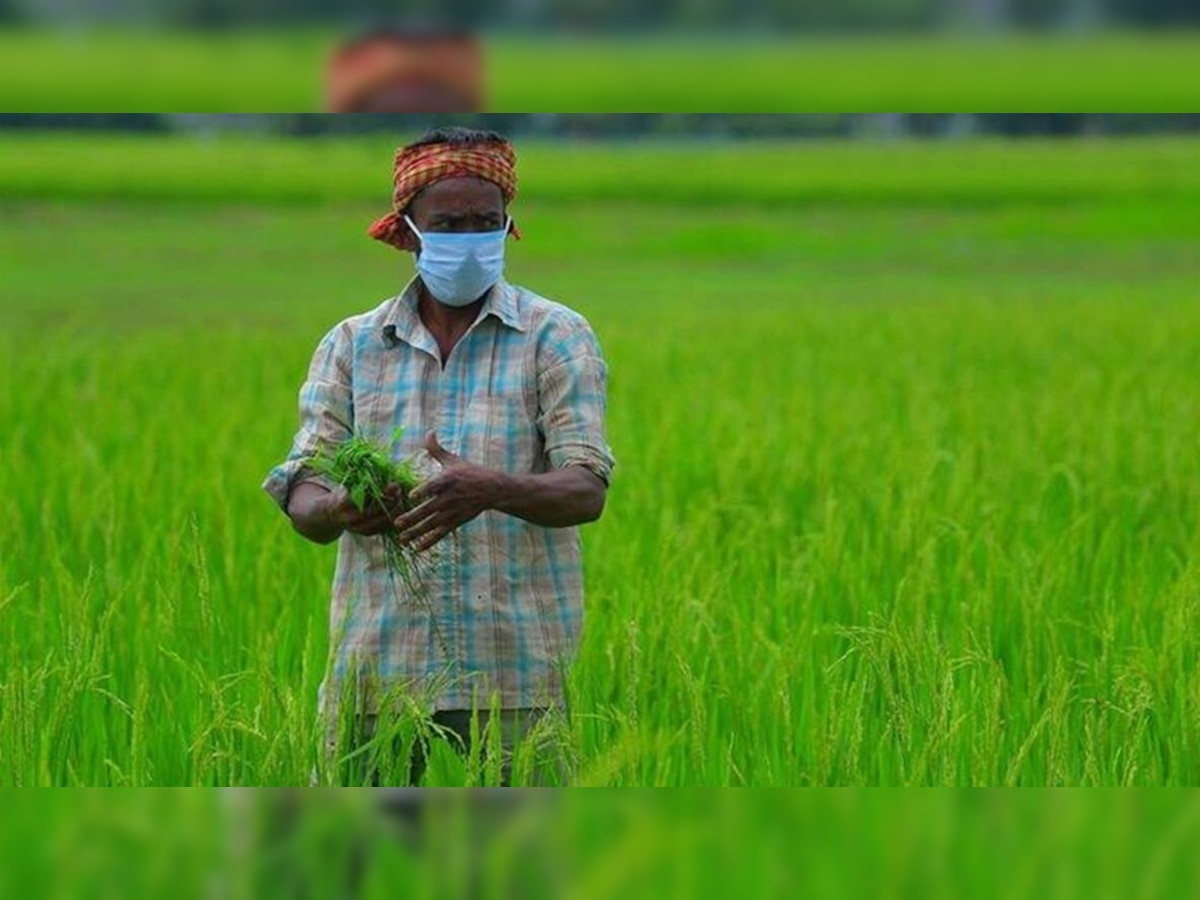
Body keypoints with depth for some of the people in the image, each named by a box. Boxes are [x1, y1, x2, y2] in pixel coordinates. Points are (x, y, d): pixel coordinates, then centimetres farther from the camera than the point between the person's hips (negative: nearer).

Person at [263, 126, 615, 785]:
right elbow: (301, 497, 6)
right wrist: (337, 509, -20)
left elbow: (586, 490, -5)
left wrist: (492, 490, -26)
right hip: (379, 665, 2)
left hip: (513, 671, -2)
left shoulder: (555, 337, 7)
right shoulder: (350, 346, 14)